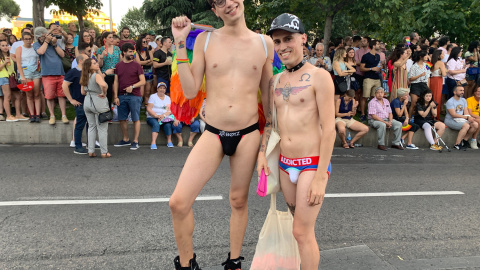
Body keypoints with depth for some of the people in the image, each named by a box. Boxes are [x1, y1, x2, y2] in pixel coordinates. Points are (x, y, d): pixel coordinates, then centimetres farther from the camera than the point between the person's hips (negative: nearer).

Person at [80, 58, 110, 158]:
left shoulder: (85, 77, 9)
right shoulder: (97, 76, -15)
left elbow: (83, 92, 14)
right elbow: (103, 85, -37)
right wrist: (104, 94, -21)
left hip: (87, 102, 7)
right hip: (99, 103, -7)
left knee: (91, 127, 15)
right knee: (102, 128, 2)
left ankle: (91, 151, 15)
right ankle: (104, 152, 7)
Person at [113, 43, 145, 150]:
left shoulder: (136, 65, 1)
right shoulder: (118, 66, 11)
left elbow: (143, 81, -2)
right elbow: (116, 82, 11)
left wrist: (132, 86, -16)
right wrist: (115, 96, 3)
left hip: (134, 96, -4)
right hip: (121, 96, 4)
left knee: (136, 119, -1)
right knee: (122, 119, 8)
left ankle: (135, 141, 6)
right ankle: (126, 140, 23)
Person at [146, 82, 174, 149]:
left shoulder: (167, 98, 17)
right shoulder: (153, 96, 6)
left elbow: (170, 110, 5)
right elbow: (148, 109, -5)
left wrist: (163, 115, -16)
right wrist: (156, 115, -20)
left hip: (164, 117, 2)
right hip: (152, 117, -2)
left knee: (168, 124, -29)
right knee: (156, 124, -34)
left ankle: (169, 141, -16)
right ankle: (153, 143, -42)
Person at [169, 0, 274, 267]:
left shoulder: (265, 43, 3)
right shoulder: (205, 40, 1)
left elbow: (266, 93, 12)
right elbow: (190, 91, -2)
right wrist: (180, 44, -6)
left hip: (248, 134, 1)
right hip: (213, 134, 0)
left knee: (239, 201, 13)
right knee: (178, 203, -8)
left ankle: (234, 263, 36)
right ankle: (186, 263, 18)